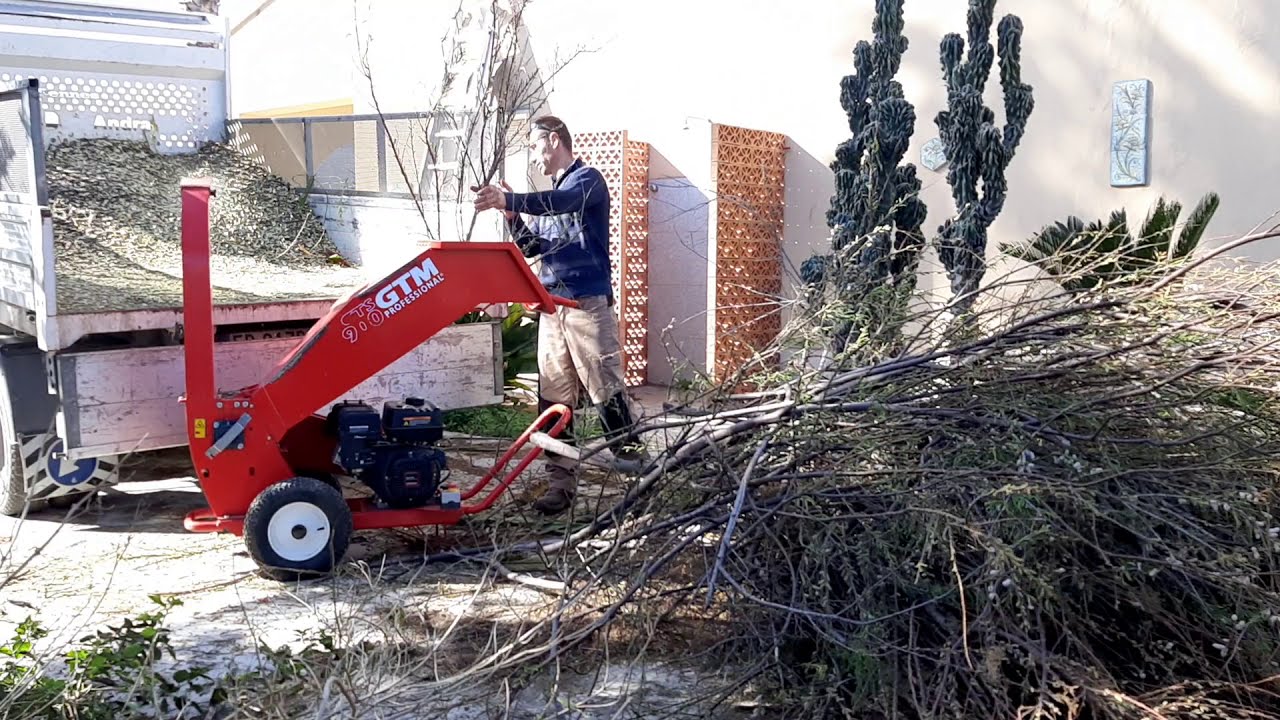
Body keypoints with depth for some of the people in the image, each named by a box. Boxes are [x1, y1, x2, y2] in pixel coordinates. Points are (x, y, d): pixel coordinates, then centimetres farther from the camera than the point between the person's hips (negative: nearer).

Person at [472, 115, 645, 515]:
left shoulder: (587, 180, -3)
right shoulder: (548, 194, 21)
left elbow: (560, 203, -25)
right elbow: (531, 248, 18)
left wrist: (509, 200, -37)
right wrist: (513, 216, 0)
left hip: (588, 302, -7)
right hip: (552, 305, 8)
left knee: (606, 391, -6)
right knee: (553, 398, 4)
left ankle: (634, 465, 6)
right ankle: (561, 481, 9)